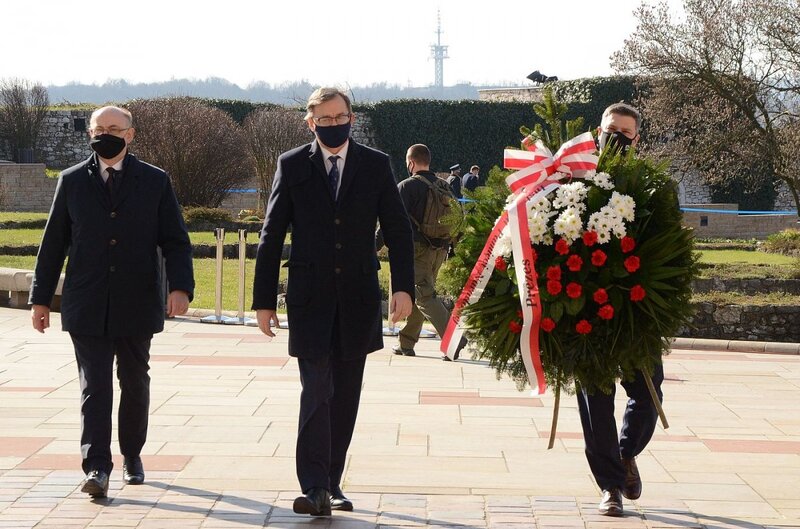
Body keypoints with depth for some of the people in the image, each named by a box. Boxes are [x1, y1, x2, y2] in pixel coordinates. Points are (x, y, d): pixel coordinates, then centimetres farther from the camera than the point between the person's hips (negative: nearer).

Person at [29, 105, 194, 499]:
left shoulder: (155, 182, 5)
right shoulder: (72, 181, 7)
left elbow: (176, 242, 2)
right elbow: (53, 243, 10)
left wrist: (180, 286, -13)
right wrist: (41, 298, 8)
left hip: (136, 305, 1)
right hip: (87, 306, -1)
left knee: (135, 383, 11)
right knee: (95, 386, -8)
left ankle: (132, 456, 28)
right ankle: (96, 469, -12)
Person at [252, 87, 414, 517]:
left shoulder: (376, 165, 6)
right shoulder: (292, 165, 3)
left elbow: (398, 231, 5)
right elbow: (272, 235, 5)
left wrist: (403, 287, -6)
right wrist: (264, 298, 2)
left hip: (358, 297, 2)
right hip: (309, 297, -2)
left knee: (345, 396, 8)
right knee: (316, 391, -12)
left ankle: (331, 484, 17)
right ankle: (314, 489, -15)